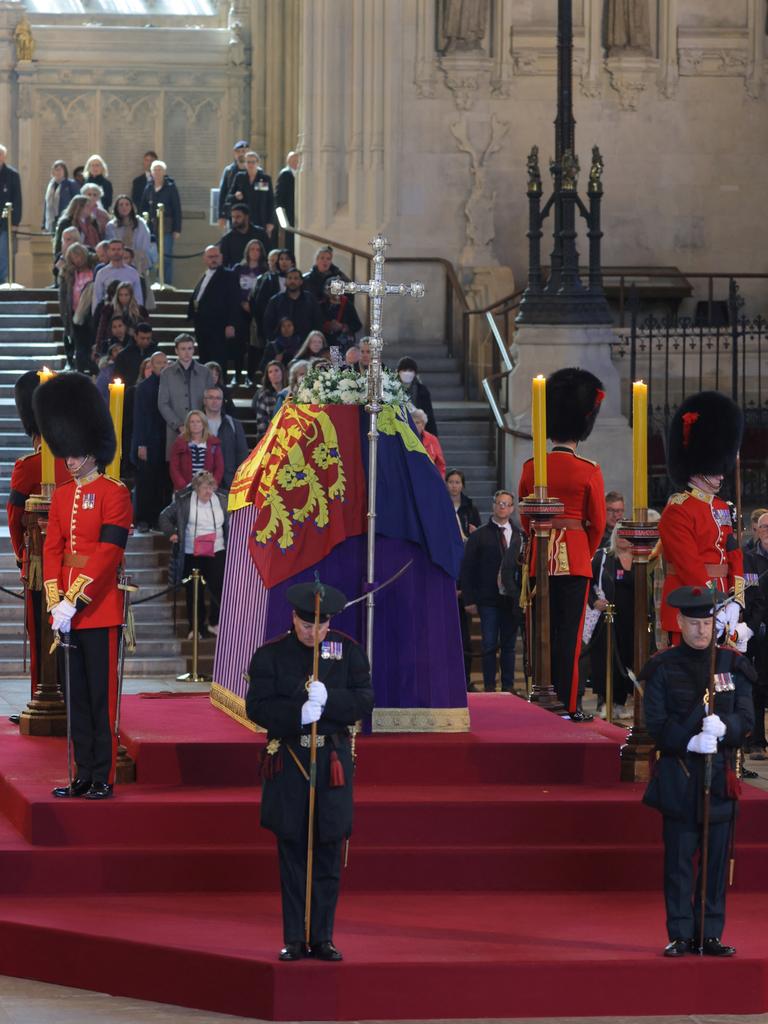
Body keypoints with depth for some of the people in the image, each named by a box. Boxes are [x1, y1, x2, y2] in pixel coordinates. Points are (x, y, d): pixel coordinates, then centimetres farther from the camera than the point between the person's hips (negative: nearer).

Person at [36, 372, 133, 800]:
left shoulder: (114, 493, -7)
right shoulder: (62, 496, 13)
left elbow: (108, 553, -15)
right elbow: (53, 550, 9)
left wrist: (74, 602, -18)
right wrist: (56, 602, -4)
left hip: (100, 610, -6)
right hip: (67, 612, 6)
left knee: (102, 696, -3)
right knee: (77, 696, 9)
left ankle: (103, 777, 1)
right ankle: (84, 774, 14)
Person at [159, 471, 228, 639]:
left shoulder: (221, 501, 6)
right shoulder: (183, 502, -1)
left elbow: (231, 523, 18)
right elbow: (165, 516, 10)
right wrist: (171, 532, -4)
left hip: (217, 552, 1)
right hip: (192, 555, -1)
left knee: (219, 588, -11)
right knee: (194, 593, 2)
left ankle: (214, 622, 6)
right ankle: (196, 627, 12)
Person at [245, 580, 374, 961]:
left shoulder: (350, 651, 3)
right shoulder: (270, 654, -1)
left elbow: (365, 701, -2)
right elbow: (257, 707, -7)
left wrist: (328, 699, -19)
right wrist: (298, 714, -22)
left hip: (333, 761, 1)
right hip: (288, 761, -1)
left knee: (328, 855, 3)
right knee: (292, 854, 2)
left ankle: (323, 938, 10)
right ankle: (294, 939, 7)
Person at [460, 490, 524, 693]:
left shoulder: (519, 536, 7)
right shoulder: (479, 536, 2)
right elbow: (467, 569, 1)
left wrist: (522, 595, -6)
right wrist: (469, 599, -5)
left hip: (512, 599, 2)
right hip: (488, 600, -2)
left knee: (509, 645, 7)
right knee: (490, 645, -2)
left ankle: (508, 687, 13)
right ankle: (489, 688, 4)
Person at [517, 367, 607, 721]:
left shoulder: (531, 467, 2)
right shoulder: (589, 472, -7)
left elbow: (525, 519, 11)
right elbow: (597, 523, 0)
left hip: (539, 558, 3)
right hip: (576, 557, -3)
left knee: (543, 631, 8)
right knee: (570, 634, -1)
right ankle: (569, 705, -1)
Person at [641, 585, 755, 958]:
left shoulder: (732, 664, 7)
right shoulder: (663, 668, 1)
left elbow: (746, 716, 3)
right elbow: (656, 723, -4)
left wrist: (723, 727, -19)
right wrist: (690, 742, -21)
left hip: (721, 773, 2)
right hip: (678, 774, -2)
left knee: (716, 858, 4)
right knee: (679, 860, -1)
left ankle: (711, 934, 11)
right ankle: (681, 935, 6)